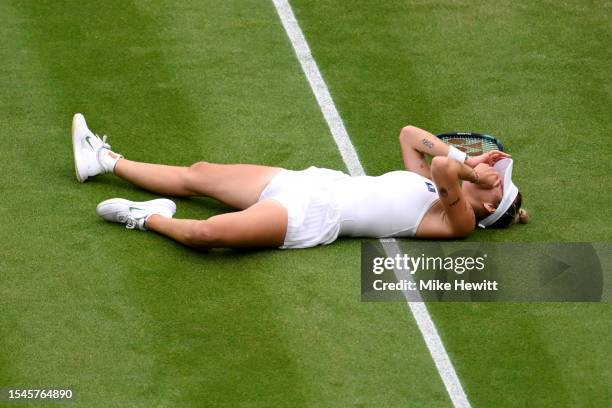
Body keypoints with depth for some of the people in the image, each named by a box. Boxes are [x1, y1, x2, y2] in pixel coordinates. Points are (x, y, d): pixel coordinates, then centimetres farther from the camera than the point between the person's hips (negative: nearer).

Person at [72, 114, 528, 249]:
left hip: (314, 217, -9)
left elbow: (445, 170, -30)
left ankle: (151, 218, -1)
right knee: (199, 174, 14)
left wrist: (465, 167, -8)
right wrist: (465, 157, 15)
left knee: (206, 232, -29)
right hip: (309, 183, 9)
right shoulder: (431, 185, 14)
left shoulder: (459, 220, -11)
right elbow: (408, 133, 25)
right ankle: (105, 159, 27)